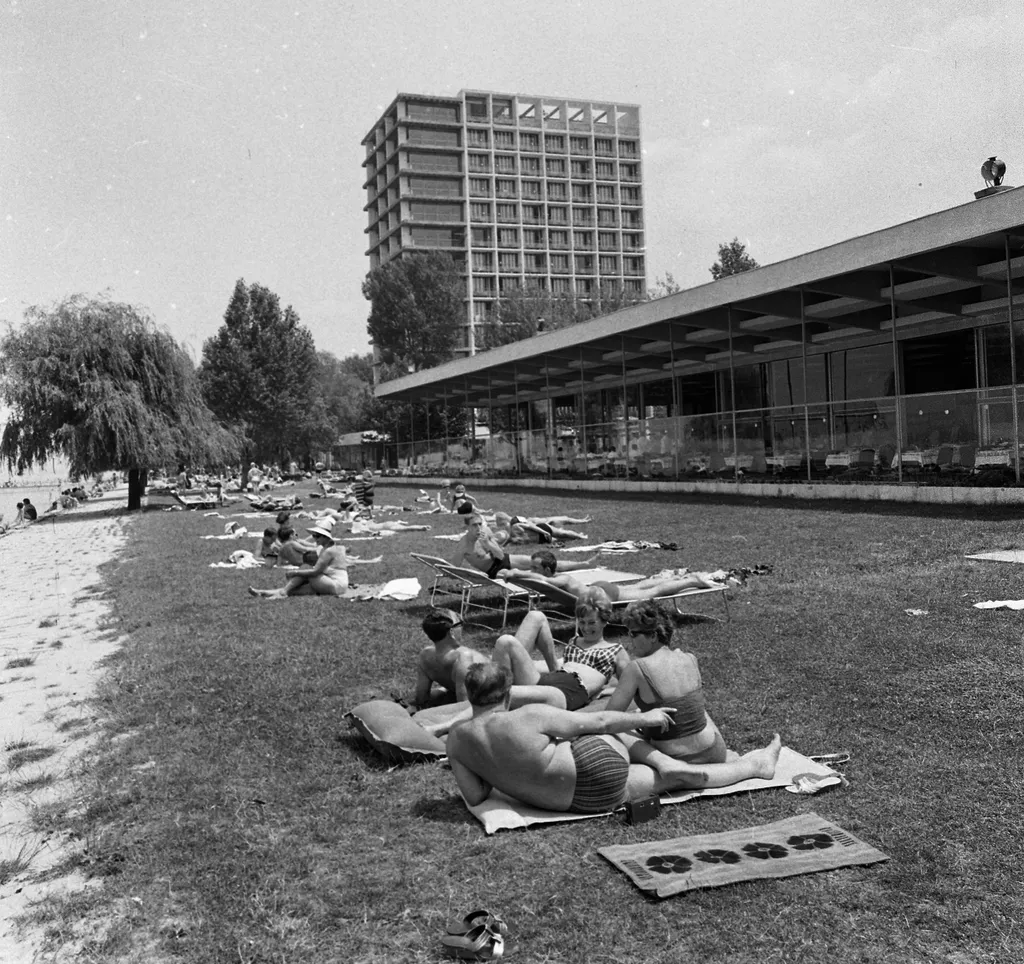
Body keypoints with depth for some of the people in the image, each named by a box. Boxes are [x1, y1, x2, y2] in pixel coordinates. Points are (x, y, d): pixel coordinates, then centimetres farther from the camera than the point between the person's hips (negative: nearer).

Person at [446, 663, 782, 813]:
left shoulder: (456, 738, -5)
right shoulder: (528, 718, -19)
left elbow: (474, 796, -5)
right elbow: (593, 721, -11)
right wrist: (644, 719, 3)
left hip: (578, 800, 5)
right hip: (593, 766, -5)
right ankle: (755, 765, 28)